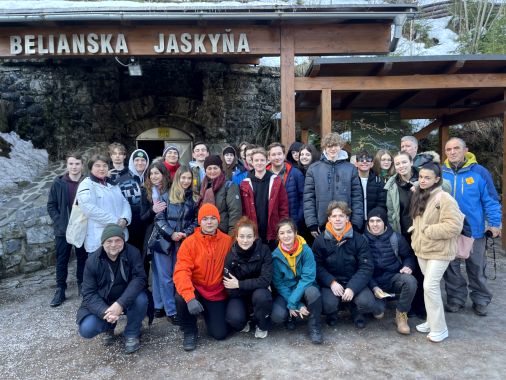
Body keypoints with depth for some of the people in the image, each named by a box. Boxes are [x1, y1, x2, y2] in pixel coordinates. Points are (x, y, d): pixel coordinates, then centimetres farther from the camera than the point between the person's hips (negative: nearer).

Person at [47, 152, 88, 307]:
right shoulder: (58, 183, 0)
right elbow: (51, 205, 2)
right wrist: (59, 222, -8)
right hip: (63, 229, 1)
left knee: (83, 259, 10)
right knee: (62, 260, 8)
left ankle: (82, 286, 26)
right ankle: (60, 290, 19)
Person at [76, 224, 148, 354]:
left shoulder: (132, 253, -17)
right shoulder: (92, 261, -14)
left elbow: (140, 278, -25)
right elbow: (89, 293, -15)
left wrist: (121, 303, -39)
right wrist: (105, 312, -34)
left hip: (126, 301, -1)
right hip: (102, 304, 1)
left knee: (141, 299, -32)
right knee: (86, 329, -22)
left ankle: (132, 334, -4)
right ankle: (108, 327, 15)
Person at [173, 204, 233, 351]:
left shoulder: (227, 241, -6)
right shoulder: (189, 242, -13)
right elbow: (181, 271, -22)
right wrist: (190, 297, -35)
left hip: (217, 294, 1)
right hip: (196, 290, -1)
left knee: (220, 334, -8)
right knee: (181, 298, -33)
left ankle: (209, 315, 29)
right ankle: (189, 331, -2)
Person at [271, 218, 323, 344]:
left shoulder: (306, 250, -16)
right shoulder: (276, 255, -12)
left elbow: (308, 277, -20)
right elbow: (278, 283, -10)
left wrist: (292, 302, -26)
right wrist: (297, 305, -18)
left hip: (304, 288, -1)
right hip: (285, 291, 1)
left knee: (313, 292, -35)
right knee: (277, 316, -26)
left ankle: (315, 328, -9)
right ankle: (291, 317, 12)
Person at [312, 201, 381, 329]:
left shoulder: (359, 239, -3)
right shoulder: (320, 240, -3)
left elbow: (366, 267, -7)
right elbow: (317, 266, -7)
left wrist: (352, 288, -20)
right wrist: (332, 282, -22)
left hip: (354, 282, 1)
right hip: (330, 282, -1)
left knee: (367, 302, -26)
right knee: (329, 305, -28)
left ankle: (356, 311, 14)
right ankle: (332, 314, 12)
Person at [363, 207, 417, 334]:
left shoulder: (396, 238, -3)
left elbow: (409, 255, 13)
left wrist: (408, 266, -11)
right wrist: (374, 287, -16)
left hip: (393, 277, 0)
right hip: (373, 281, 0)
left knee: (410, 281, -31)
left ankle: (401, 315, -7)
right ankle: (380, 301, 16)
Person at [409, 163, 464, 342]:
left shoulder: (444, 198, -16)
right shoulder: (419, 197, 11)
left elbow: (454, 226, -23)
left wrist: (428, 230, -20)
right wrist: (417, 230, 8)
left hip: (439, 250, -8)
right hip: (422, 249, 8)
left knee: (430, 286, -9)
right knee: (431, 286, 16)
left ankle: (439, 329, 6)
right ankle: (432, 321, 28)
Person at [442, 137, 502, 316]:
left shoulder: (479, 172, -7)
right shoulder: (440, 173, -3)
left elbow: (490, 200, -4)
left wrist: (494, 223, -7)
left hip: (474, 229, -1)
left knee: (476, 267, 14)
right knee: (451, 267, 12)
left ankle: (481, 300, 31)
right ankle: (456, 298, 28)